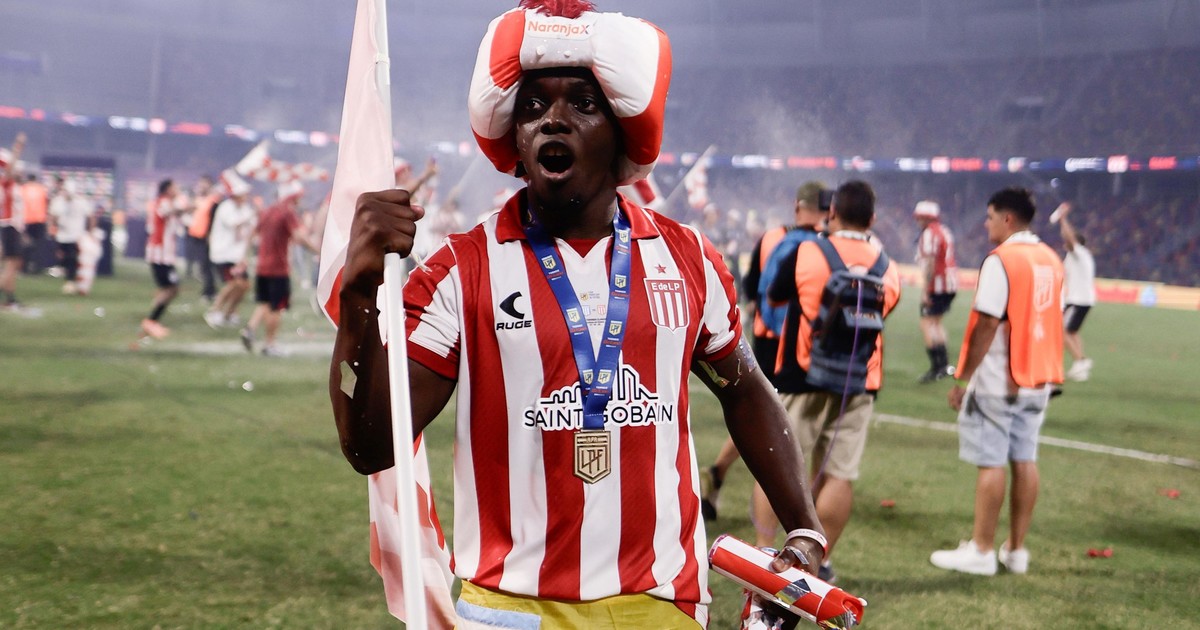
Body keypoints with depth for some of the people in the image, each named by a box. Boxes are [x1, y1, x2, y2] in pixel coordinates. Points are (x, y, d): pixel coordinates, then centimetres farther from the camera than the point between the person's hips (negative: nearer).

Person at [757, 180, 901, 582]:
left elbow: (773, 298, 7)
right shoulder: (888, 270, 4)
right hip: (858, 386, 2)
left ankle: (762, 553, 7)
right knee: (839, 475, 6)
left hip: (801, 380, -2)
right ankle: (820, 562, 12)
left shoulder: (805, 254, -6)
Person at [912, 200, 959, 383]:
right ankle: (944, 365, 23)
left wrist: (926, 290, -19)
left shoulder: (929, 234, -12)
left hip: (937, 285, -10)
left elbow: (930, 263, -19)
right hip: (951, 283, 10)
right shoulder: (945, 232, 16)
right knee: (936, 323, 19)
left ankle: (937, 367, -10)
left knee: (927, 323, -6)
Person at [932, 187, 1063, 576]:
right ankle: (1016, 550, 17)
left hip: (998, 381, -8)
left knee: (991, 463, -2)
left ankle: (981, 550, 4)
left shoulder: (1000, 260, -13)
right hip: (1037, 381, 8)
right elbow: (1052, 320, 14)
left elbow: (987, 325, -17)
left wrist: (963, 378, -12)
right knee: (1024, 460, 11)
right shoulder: (1051, 260, 10)